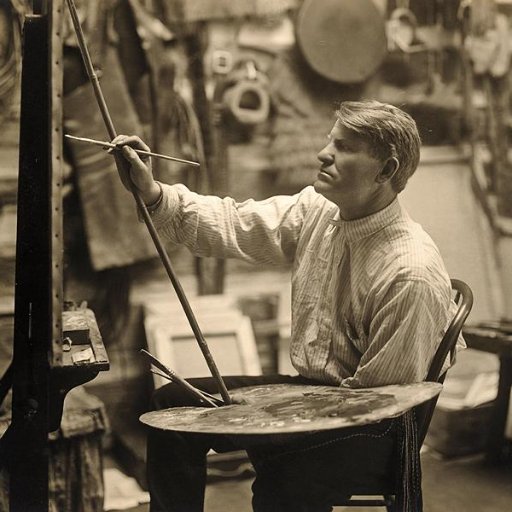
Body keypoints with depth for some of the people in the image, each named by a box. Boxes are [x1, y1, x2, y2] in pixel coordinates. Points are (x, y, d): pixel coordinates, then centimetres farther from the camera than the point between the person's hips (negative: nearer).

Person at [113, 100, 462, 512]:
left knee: (283, 474, -35)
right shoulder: (316, 210, -2)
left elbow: (380, 394, -21)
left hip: (372, 428, -8)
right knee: (174, 403, 5)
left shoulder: (412, 275, -25)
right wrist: (152, 193, -13)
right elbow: (231, 225, 0)